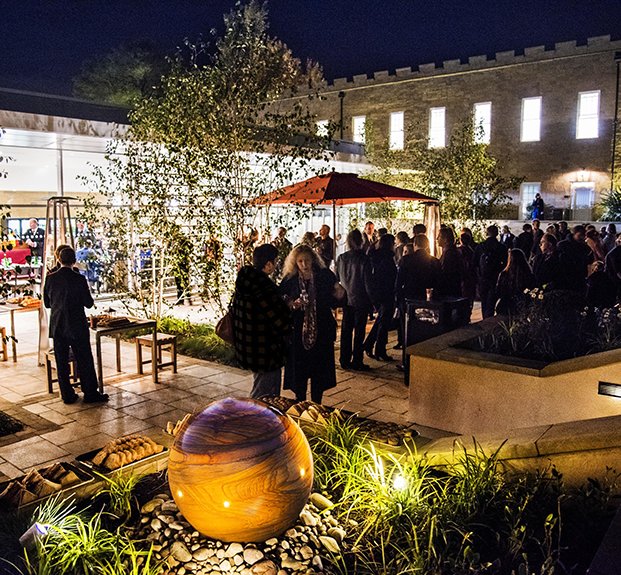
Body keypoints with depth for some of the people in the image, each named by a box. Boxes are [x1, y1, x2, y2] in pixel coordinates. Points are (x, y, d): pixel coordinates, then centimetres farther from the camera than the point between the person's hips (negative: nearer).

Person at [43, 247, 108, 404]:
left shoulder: (50, 279, -1)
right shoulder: (79, 279, -13)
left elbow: (47, 303, 7)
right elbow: (88, 303, -8)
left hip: (57, 326, 4)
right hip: (77, 326, -4)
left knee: (62, 362, 11)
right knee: (85, 361, 6)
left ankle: (67, 395, 15)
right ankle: (90, 394, 10)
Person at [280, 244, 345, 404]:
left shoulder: (325, 276, -3)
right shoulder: (289, 280, -4)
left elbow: (335, 302, 4)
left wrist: (340, 295, -17)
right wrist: (292, 305, -19)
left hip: (322, 332, 1)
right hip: (297, 333, 0)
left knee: (319, 372, 9)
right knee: (298, 372, 5)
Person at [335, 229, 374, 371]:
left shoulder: (341, 258, -1)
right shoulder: (364, 259, -14)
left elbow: (336, 278, 7)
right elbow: (367, 282, -12)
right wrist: (372, 300, -4)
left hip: (346, 300, 4)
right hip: (360, 300, -4)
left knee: (346, 330, 12)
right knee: (359, 331, 4)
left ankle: (345, 360, 18)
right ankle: (357, 362, 8)